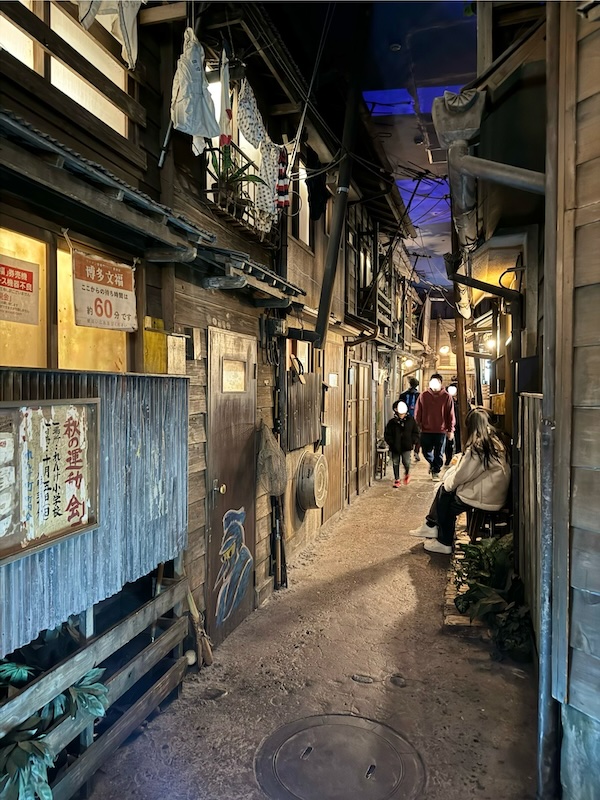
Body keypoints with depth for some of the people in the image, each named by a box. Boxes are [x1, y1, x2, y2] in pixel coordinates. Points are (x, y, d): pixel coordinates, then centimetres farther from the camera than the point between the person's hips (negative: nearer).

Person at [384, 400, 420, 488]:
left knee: (406, 462, -9)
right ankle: (397, 480, 22)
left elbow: (416, 433, 8)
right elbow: (387, 435, 1)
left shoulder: (411, 421, 1)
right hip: (395, 447, 1)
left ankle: (407, 473, 24)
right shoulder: (392, 422, -2)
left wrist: (412, 441, -4)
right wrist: (391, 443, -10)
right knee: (395, 463, 7)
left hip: (407, 447, -1)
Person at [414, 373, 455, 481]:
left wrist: (451, 430, -2)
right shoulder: (423, 395, -1)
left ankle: (436, 471, 21)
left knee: (439, 454, 6)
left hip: (441, 430, -1)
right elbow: (417, 413, 3)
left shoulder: (446, 397, -2)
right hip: (426, 430, 1)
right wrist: (418, 427, 0)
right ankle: (432, 463, 38)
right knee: (426, 452, 10)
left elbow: (450, 414, 0)